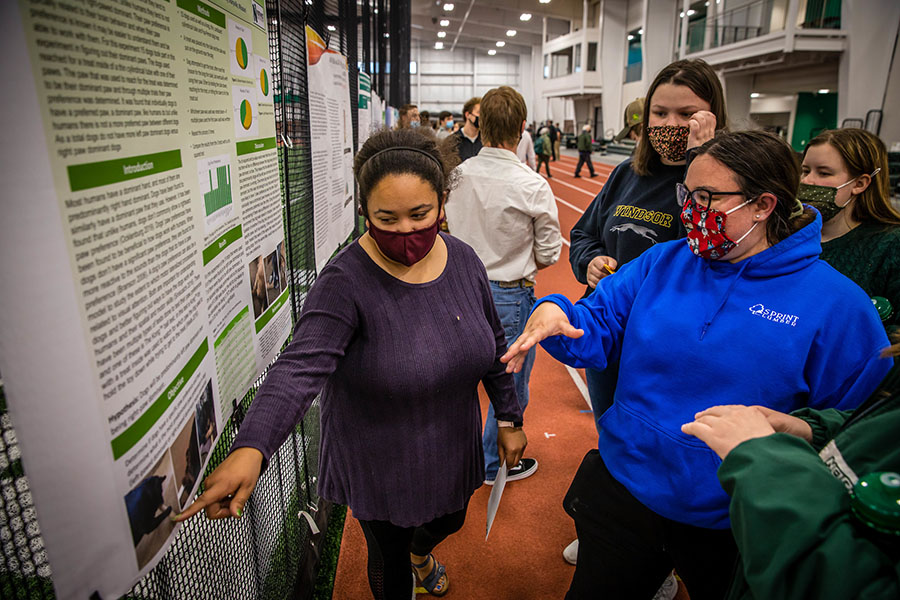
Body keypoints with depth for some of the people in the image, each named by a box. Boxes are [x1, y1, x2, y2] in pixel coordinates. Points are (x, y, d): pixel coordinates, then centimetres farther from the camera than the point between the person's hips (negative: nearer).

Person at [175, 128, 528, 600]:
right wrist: (250, 448, -53)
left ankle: (421, 552, 69)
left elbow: (493, 346, 2)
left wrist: (509, 418, 7)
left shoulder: (463, 260, -9)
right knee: (388, 559, 19)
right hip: (380, 465, -5)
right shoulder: (346, 282, -26)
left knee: (450, 521, 32)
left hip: (452, 448, 6)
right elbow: (301, 366, -38)